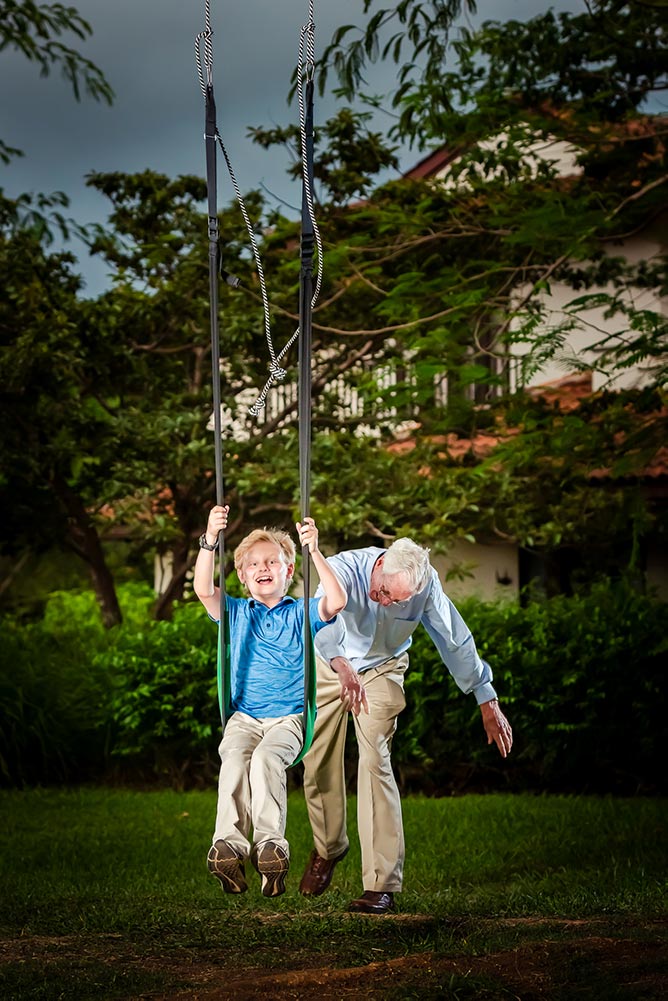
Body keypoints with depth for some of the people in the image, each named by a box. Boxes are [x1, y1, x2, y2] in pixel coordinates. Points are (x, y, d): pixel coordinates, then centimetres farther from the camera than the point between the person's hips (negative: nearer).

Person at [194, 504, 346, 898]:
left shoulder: (301, 613, 11)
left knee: (266, 759, -33)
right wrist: (210, 540, -15)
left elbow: (337, 601, -9)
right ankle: (229, 845, -42)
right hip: (244, 717, 2)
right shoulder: (236, 613, 16)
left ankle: (270, 844, -41)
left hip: (288, 717, -2)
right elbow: (204, 589, -2)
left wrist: (314, 551, -18)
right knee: (234, 759, -30)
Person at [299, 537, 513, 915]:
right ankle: (327, 848, 34)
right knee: (319, 762, 3)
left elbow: (456, 642, -17)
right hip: (330, 665, 1)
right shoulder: (344, 569, -34)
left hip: (382, 668, -1)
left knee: (375, 761, -17)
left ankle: (382, 885, -18)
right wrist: (341, 665, -71)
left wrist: (489, 704, -14)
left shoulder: (426, 585, -27)